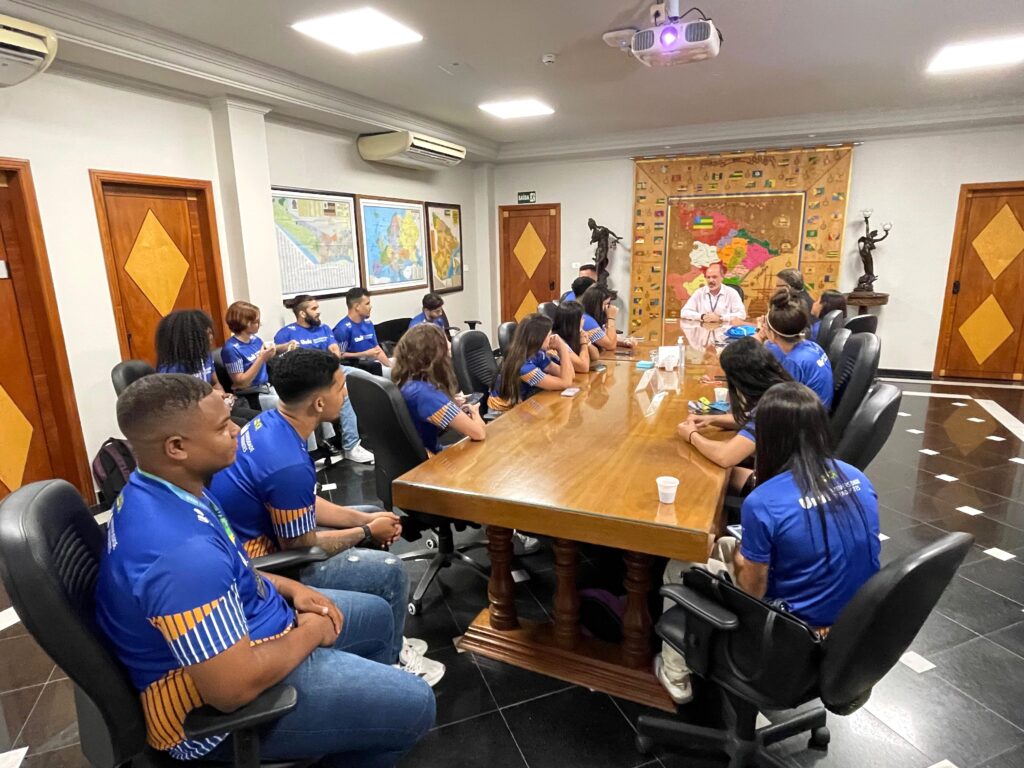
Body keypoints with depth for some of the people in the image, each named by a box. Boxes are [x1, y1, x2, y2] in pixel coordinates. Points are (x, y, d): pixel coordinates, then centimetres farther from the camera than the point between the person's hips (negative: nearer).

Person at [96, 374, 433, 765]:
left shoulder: (154, 492, -4)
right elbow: (235, 688, -33)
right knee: (412, 704, -7)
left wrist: (292, 589, 1)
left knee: (376, 615, 21)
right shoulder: (182, 549, -37)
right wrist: (311, 633, -15)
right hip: (217, 706, -9)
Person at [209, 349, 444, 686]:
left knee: (373, 514, 15)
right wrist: (367, 532, -7)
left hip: (261, 534, 10)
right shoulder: (289, 465, -33)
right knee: (390, 571, -14)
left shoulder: (269, 422, -4)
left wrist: (366, 519, -1)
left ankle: (387, 640, 28)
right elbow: (302, 547, -21)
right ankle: (388, 662, 17)